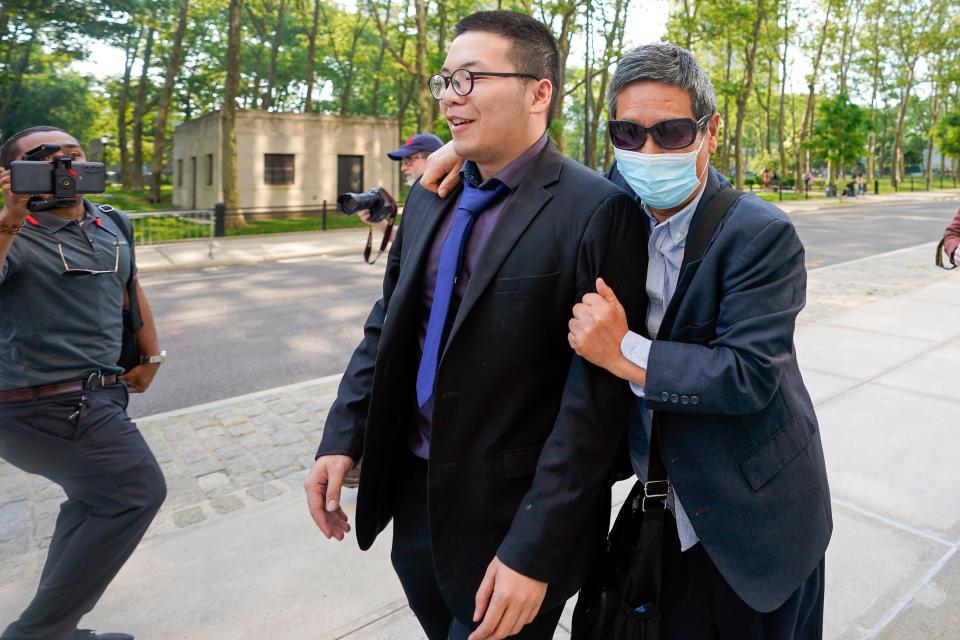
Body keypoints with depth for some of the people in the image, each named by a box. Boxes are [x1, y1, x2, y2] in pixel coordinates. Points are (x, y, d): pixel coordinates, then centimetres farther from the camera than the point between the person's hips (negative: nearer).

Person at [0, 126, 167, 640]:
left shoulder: (113, 225, 9)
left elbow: (130, 290, 21)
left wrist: (150, 356, 17)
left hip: (100, 395, 9)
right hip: (43, 405, -9)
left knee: (95, 506, 19)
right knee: (138, 492, -12)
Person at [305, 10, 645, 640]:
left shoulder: (598, 210, -18)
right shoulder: (429, 198, 4)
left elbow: (595, 399, -20)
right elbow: (386, 326, 10)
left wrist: (534, 550, -18)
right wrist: (342, 439, 2)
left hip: (511, 518, -6)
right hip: (412, 495, 7)